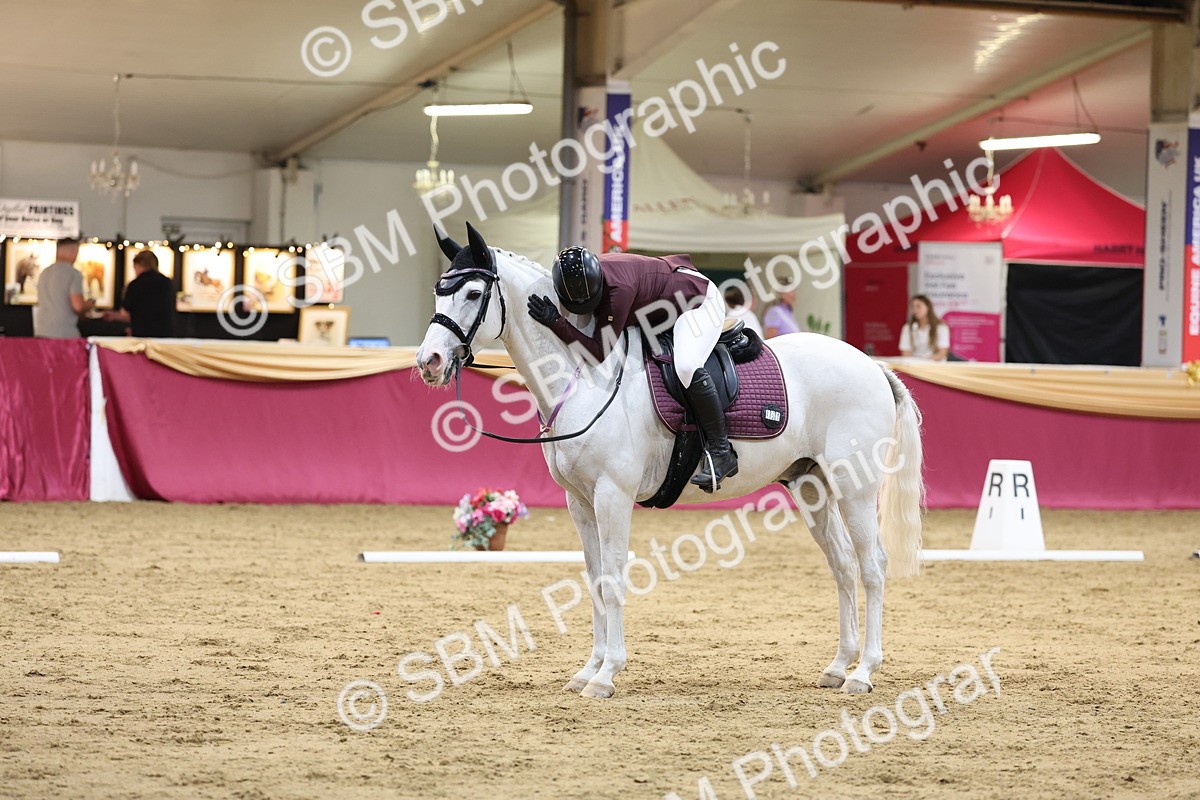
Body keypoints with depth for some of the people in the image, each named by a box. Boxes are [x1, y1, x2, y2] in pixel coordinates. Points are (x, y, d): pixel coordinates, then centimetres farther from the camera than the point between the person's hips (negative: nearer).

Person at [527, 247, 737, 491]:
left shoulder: (619, 288, -39)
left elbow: (599, 352, -39)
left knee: (686, 366, -31)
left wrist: (556, 322, -47)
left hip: (700, 299, -10)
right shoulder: (580, 282, -14)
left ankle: (721, 452, -24)